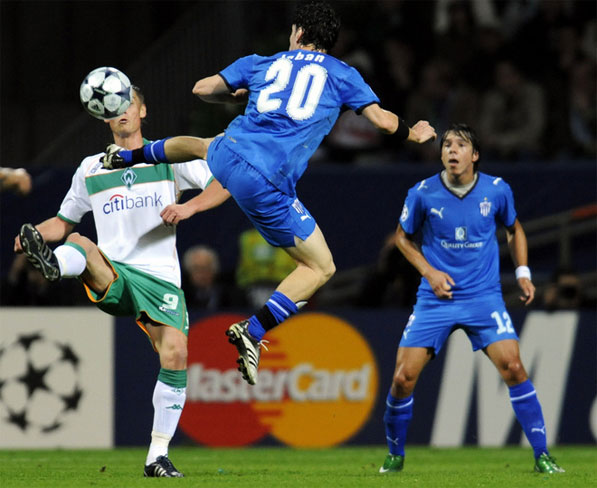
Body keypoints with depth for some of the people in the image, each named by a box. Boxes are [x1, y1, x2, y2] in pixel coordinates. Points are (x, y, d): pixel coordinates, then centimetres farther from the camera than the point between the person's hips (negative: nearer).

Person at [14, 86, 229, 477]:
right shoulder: (91, 169, 17)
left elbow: (223, 184, 6)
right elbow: (65, 219, 25)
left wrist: (189, 207, -13)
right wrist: (35, 234, 3)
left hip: (160, 277, -1)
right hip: (110, 277, 1)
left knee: (175, 356, -17)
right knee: (79, 243, -31)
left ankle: (158, 456, -6)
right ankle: (52, 264, -70)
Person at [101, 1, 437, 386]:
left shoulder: (262, 63, 17)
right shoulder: (342, 75, 9)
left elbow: (203, 89, 20)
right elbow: (383, 120, 8)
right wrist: (414, 134, 29)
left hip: (227, 155, 5)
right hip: (266, 187, -5)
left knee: (203, 145, 44)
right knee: (321, 268, 5)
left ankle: (127, 156, 58)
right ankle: (254, 332, -8)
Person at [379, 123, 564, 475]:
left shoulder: (497, 190, -4)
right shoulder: (423, 194, -8)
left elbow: (514, 229, 16)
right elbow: (403, 237, 9)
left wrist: (523, 272, 3)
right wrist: (429, 271, -5)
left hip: (484, 297, 0)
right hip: (435, 299, 0)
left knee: (513, 367, -18)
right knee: (404, 377, -8)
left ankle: (542, 456, -8)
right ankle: (395, 456, 16)